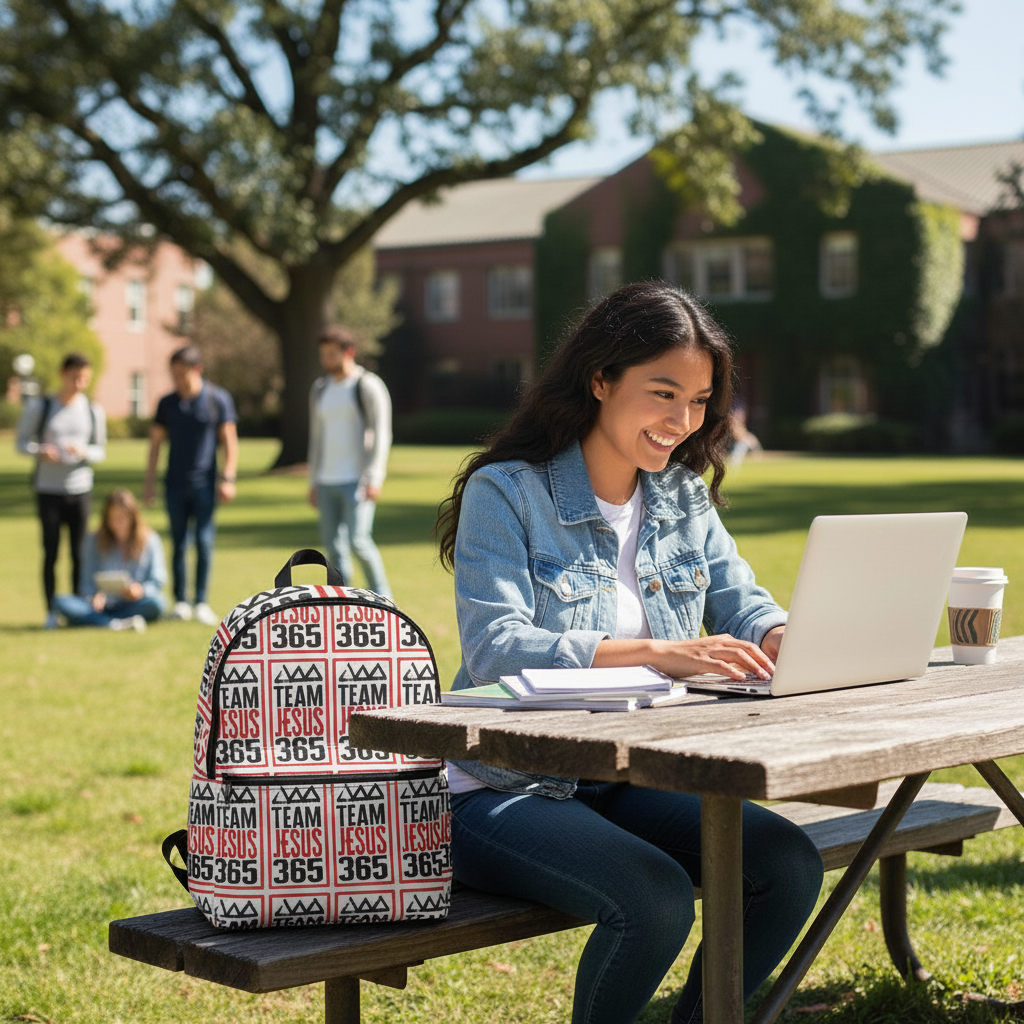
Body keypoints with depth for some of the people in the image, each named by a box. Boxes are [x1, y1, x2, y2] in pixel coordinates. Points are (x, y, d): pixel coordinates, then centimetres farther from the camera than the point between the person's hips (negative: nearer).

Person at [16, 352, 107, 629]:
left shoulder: (94, 411, 5)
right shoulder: (39, 406, 0)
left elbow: (101, 450, 10)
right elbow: (21, 442, 4)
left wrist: (83, 452, -12)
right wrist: (40, 451, -17)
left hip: (80, 489, 1)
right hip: (48, 489, -1)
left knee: (79, 552, 2)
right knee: (50, 551, -1)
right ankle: (51, 612, 7)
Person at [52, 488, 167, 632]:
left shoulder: (150, 540, 3)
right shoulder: (95, 542, 8)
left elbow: (157, 581, -2)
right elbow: (88, 581, 5)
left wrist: (141, 590, -24)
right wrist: (94, 596, -19)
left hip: (134, 604, -1)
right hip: (104, 607, 2)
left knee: (156, 603, -35)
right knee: (60, 601, -22)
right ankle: (119, 624, -39)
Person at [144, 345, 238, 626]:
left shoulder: (218, 399, -3)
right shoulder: (167, 403, 6)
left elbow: (229, 439, -1)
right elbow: (155, 442, 11)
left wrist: (228, 478, -7)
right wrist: (149, 481, 7)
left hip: (204, 484, -3)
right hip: (175, 484, 3)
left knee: (204, 541, -5)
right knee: (178, 543, 5)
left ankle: (201, 602, 1)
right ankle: (180, 601, 12)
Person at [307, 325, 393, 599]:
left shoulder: (368, 386, -4)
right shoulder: (319, 389, 15)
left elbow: (381, 434, -9)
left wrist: (373, 479, -17)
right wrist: (313, 482, 16)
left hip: (357, 481, -6)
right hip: (327, 482, 6)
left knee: (358, 540, -16)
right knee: (333, 545, 4)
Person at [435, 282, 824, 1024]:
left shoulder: (683, 499, 10)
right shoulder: (507, 492, -10)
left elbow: (743, 605, 10)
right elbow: (494, 651, -21)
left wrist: (782, 637, -16)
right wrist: (656, 654, -32)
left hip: (630, 784, 6)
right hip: (506, 790, -6)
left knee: (790, 862, -16)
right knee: (655, 896, -31)